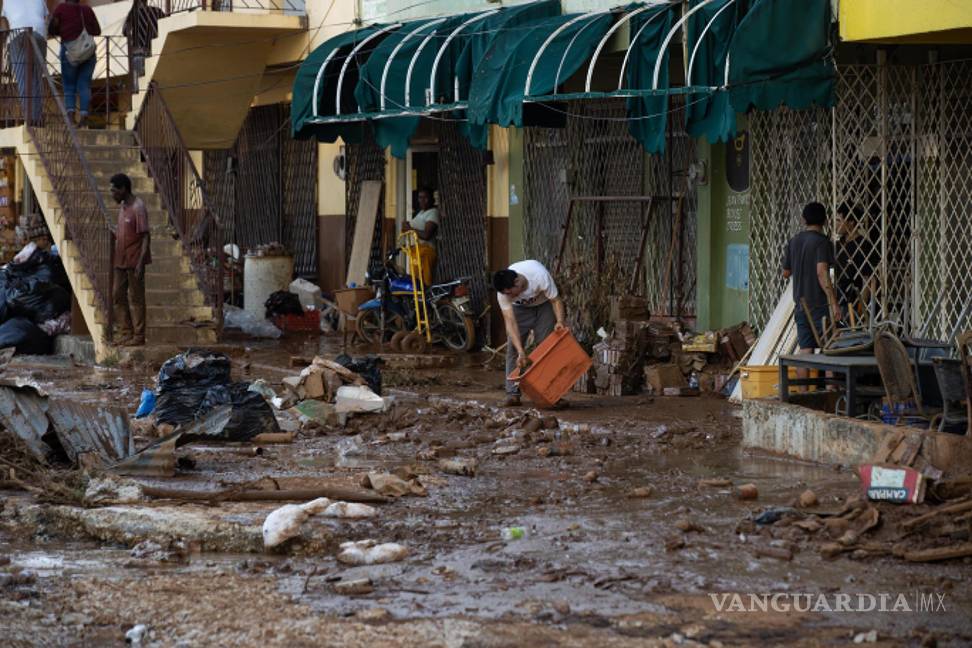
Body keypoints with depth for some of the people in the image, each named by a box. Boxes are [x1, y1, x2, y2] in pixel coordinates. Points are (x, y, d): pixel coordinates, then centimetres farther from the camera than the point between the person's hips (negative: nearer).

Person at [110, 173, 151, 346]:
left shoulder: (138, 208, -15)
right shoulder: (122, 207, 12)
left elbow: (145, 236, -17)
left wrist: (140, 262, -22)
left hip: (134, 262, -9)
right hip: (121, 261, 9)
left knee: (136, 299, -3)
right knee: (118, 297, 10)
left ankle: (138, 336, 3)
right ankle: (125, 333, 17)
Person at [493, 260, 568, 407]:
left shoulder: (540, 276, -39)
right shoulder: (503, 292, -33)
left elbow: (556, 300, -26)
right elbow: (510, 322, -34)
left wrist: (560, 321, -45)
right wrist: (521, 351, -41)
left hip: (543, 304, -1)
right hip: (520, 307, 1)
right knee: (513, 348, -11)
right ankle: (512, 393, -7)